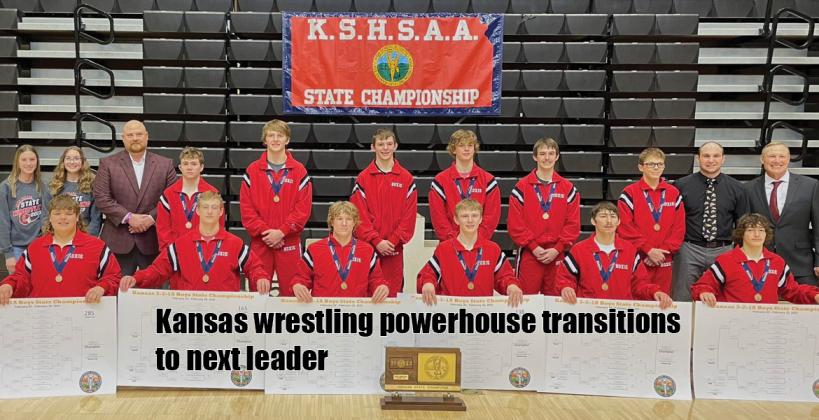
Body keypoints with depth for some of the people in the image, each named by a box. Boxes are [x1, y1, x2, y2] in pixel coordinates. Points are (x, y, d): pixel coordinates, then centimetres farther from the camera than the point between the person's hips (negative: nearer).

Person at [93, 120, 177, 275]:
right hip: (118, 241, -1)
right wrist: (129, 217, -12)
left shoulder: (165, 164, 7)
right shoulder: (108, 164, 4)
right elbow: (101, 198, -3)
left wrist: (152, 218, -11)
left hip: (153, 242, 1)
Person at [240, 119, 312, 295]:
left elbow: (304, 208, -4)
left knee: (291, 291, 2)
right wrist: (263, 231, -10)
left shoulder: (299, 171, 2)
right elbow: (246, 207, 0)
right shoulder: (253, 170, 6)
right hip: (259, 241, 1)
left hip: (289, 242, -1)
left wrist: (282, 232, -12)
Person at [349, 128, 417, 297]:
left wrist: (394, 241, -8)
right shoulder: (363, 178, 3)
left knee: (392, 292, 4)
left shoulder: (407, 179, 6)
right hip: (367, 246, 0)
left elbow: (409, 215, 1)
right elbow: (359, 214, -2)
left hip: (394, 248, 1)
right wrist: (376, 241, -10)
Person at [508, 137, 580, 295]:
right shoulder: (521, 187, 3)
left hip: (557, 255, 2)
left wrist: (557, 249, -8)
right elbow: (515, 223, -3)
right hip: (529, 254, -1)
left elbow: (573, 223, 3)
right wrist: (533, 247, -10)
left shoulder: (568, 188, 8)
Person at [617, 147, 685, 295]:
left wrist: (664, 251, -7)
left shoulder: (673, 193, 10)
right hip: (635, 260, -3)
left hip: (664, 263, 3)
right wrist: (648, 250, -13)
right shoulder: (629, 193, -1)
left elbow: (679, 227, 5)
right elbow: (625, 227, -9)